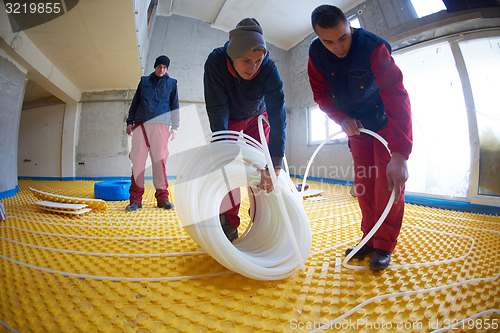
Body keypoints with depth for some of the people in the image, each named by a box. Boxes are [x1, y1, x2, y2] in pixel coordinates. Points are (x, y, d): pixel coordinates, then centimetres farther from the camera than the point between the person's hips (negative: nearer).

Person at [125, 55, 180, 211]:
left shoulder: (171, 83, 17)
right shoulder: (144, 80, 21)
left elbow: (175, 106, 14)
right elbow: (135, 101, 19)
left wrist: (175, 127, 5)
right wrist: (130, 121, 12)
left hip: (160, 124, -1)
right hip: (141, 124, 2)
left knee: (159, 160, -7)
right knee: (138, 160, -5)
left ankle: (162, 197, -1)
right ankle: (135, 199, -2)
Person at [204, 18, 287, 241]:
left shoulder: (269, 69, -31)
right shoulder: (215, 62, -31)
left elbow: (278, 116, -36)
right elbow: (217, 108, -30)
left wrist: (273, 165, -43)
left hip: (257, 117, 0)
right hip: (228, 119, 0)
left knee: (260, 166, -8)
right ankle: (229, 225, 4)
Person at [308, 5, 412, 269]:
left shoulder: (372, 47, -29)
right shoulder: (316, 54, -13)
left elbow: (397, 97, -37)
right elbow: (322, 94, -4)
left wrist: (400, 154, -46)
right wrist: (342, 119, -22)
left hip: (384, 118, -4)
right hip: (355, 123, 4)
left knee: (387, 178, -11)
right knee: (364, 180, 4)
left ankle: (384, 246, 0)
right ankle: (370, 239, 14)